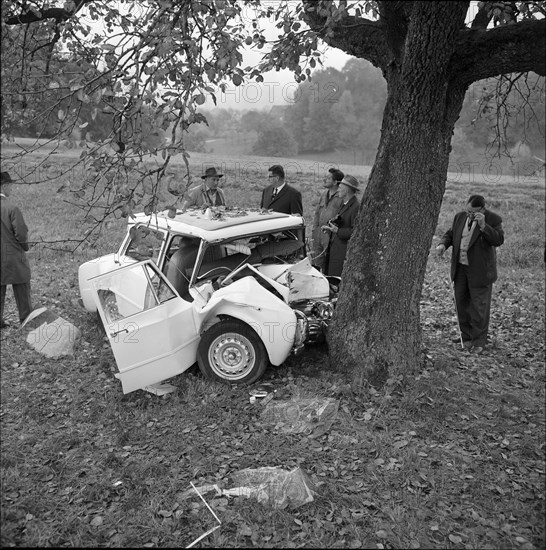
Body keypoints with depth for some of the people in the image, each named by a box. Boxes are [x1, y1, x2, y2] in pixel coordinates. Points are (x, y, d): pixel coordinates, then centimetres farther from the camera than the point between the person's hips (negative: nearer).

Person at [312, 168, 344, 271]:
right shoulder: (324, 195, 11)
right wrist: (314, 231, 13)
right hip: (319, 237, 8)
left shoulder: (342, 198, -15)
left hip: (332, 238, -7)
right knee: (316, 264, 15)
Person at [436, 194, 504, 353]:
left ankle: (479, 341, 11)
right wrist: (443, 244, -7)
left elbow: (498, 240, -20)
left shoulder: (493, 219, -10)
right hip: (460, 268, 5)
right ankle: (467, 337, 23)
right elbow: (450, 234, 13)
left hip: (480, 270, -5)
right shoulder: (460, 217, 4)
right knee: (462, 304, 10)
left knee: (479, 306, -1)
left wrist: (483, 225, -31)